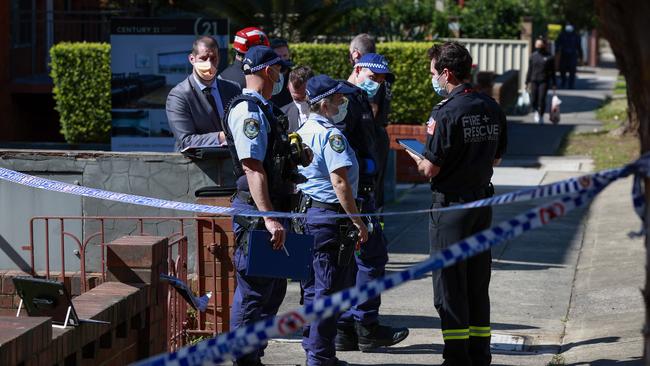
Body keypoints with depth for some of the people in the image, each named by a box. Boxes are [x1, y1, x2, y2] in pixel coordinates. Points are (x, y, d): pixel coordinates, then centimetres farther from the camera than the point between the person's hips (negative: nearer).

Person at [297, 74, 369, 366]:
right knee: (328, 289, -4)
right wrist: (357, 221, -17)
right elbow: (339, 182, -22)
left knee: (313, 286, 16)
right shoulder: (331, 135, -17)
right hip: (330, 216, -9)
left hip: (307, 211, 10)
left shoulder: (303, 131, 12)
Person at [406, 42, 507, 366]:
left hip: (451, 205, -7)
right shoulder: (491, 108, 5)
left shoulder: (446, 113, -18)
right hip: (483, 201, 7)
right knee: (478, 284, 14)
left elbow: (431, 169, -16)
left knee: (450, 285, 1)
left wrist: (415, 158, 3)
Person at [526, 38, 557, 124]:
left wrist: (553, 84, 1)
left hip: (544, 81, -3)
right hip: (534, 81, 3)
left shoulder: (549, 57, 0)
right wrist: (527, 82, 9)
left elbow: (552, 72, 4)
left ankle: (541, 116, 6)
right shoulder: (533, 56, 8)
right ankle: (536, 111, 30)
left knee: (542, 99, -9)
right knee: (533, 99, 1)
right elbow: (530, 70, 12)